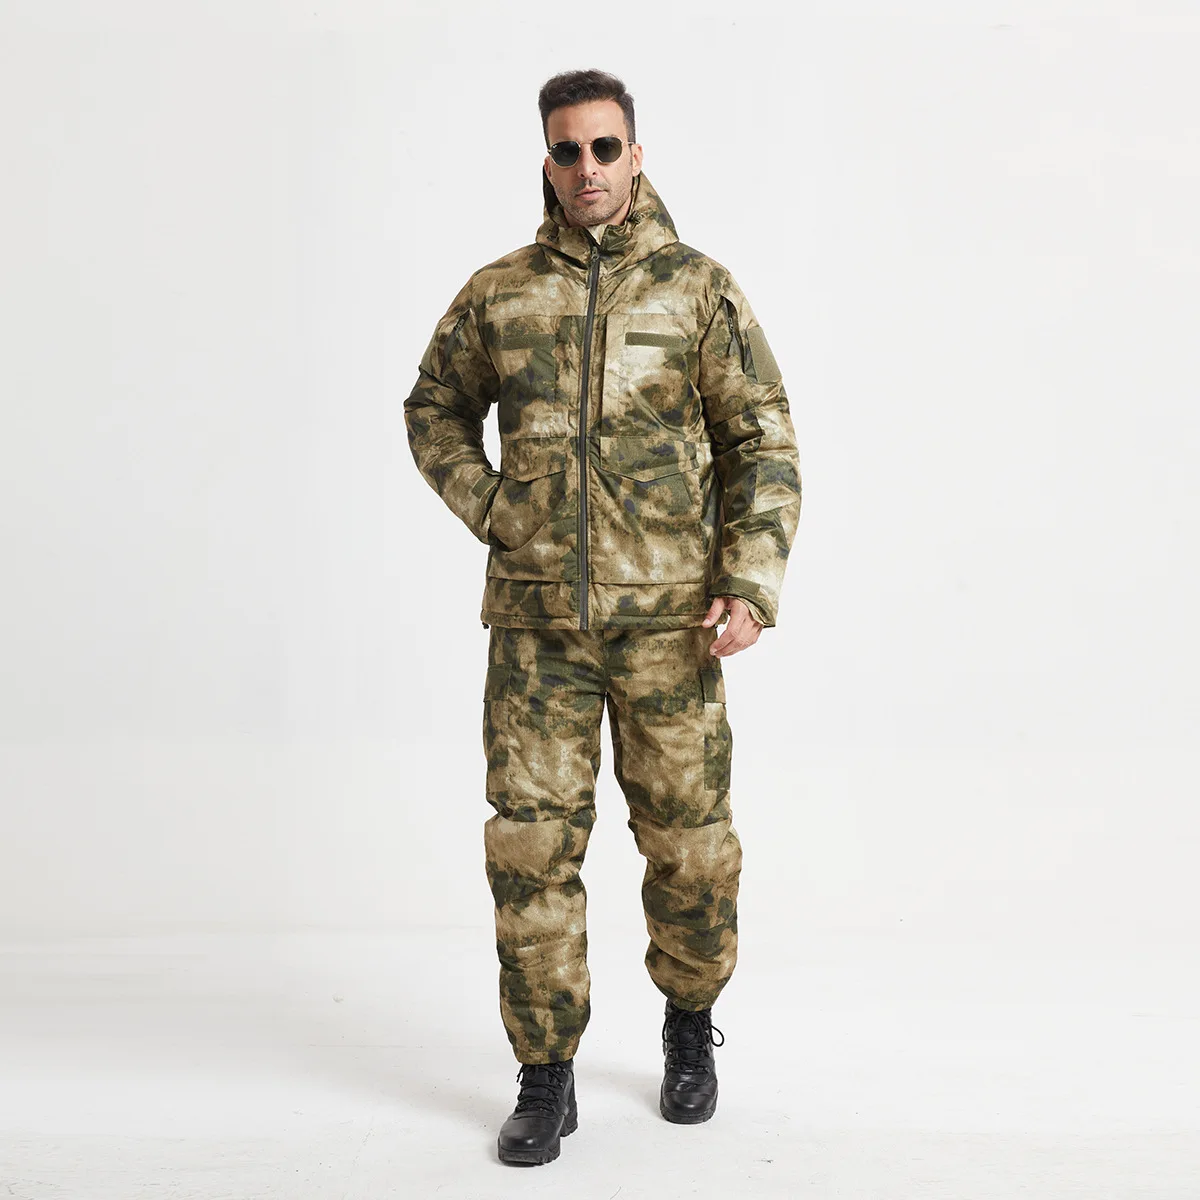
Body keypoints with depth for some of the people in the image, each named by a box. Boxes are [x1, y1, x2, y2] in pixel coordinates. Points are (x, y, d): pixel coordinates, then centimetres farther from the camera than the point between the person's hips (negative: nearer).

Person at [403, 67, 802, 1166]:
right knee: (532, 846, 1)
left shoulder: (697, 287, 1)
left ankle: (690, 1023, 34)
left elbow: (764, 443, 0)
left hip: (667, 617, -1)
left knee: (690, 842, 7)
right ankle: (545, 1080, 15)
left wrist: (752, 589, -9)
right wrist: (489, 513, 5)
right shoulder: (499, 292, 6)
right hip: (535, 620, 1)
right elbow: (436, 408, 21)